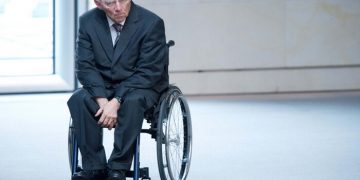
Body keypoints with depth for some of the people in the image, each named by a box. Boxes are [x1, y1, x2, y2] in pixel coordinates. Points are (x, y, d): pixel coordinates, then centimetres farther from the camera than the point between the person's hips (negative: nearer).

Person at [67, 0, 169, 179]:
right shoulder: (87, 22, -4)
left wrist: (116, 101, -29)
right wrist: (102, 100, -24)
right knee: (78, 100, -28)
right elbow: (85, 66, -7)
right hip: (102, 87, 3)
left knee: (132, 101, -37)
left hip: (142, 87, -3)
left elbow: (148, 72, -18)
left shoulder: (152, 23, -15)